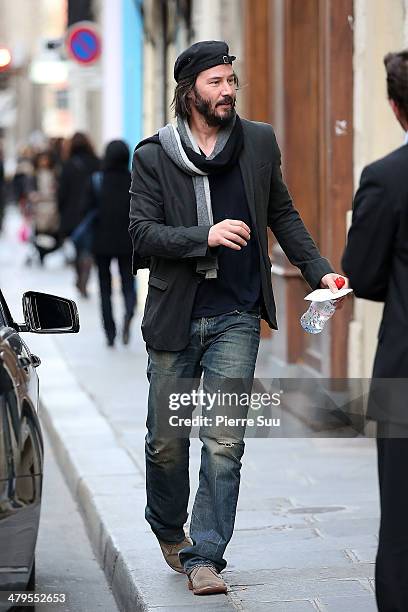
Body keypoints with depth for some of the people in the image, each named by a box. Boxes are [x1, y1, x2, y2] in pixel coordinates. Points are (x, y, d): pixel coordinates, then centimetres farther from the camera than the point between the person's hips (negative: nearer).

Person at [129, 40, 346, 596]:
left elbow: (282, 214, 16)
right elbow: (141, 233, -8)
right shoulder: (153, 156, -2)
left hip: (236, 316, 1)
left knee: (224, 443, -7)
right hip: (175, 317, -1)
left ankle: (204, 556, -2)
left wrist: (318, 271, 6)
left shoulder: (259, 142, 5)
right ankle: (169, 529, 35)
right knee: (167, 441, 9)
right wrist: (205, 237, -21)